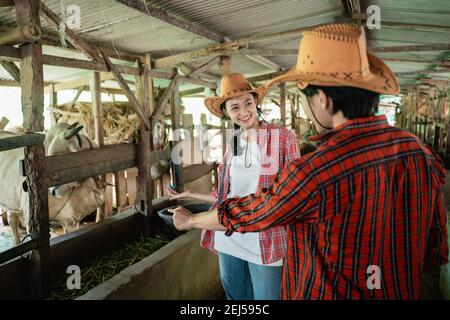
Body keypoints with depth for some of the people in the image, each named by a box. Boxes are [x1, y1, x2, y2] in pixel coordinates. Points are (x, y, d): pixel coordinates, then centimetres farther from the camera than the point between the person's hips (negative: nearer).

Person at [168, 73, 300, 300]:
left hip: (265, 244, -5)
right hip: (228, 240, 5)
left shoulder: (282, 138, -10)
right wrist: (192, 195, 12)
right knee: (235, 295, 21)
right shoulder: (232, 143, 5)